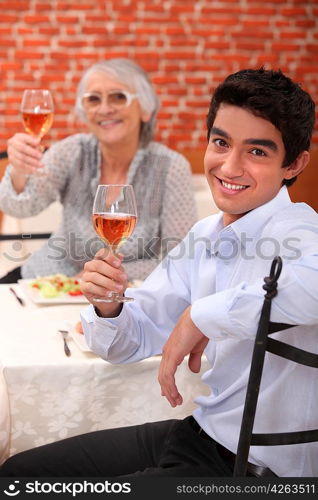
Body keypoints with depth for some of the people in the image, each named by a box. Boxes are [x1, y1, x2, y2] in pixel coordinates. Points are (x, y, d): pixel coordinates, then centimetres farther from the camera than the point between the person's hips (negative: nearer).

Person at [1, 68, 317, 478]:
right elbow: (131, 342, 10)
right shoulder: (206, 234, 4)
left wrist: (201, 315, -35)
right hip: (200, 430, 8)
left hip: (259, 466, -8)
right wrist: (108, 308, -13)